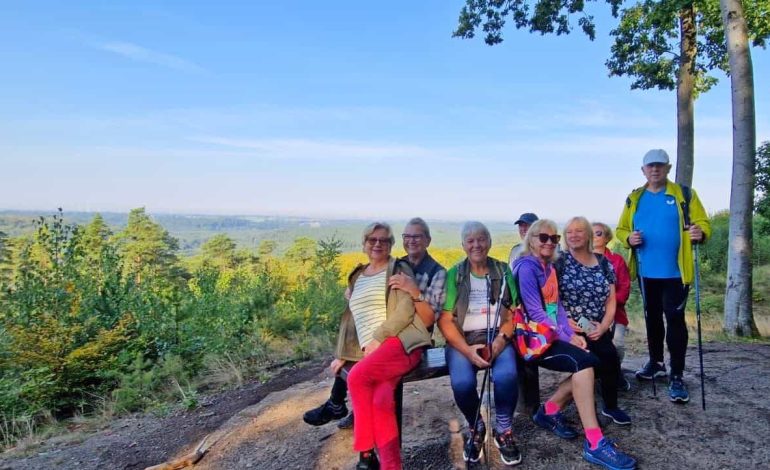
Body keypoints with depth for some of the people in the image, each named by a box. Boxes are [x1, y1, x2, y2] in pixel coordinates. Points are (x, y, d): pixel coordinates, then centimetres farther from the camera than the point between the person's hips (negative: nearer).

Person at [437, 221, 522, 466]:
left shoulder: (503, 270, 8)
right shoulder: (453, 274, 3)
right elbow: (445, 320, -3)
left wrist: (501, 338, -14)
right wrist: (467, 349, -16)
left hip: (497, 337, 1)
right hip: (462, 340, -1)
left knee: (506, 376, -31)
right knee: (462, 383, -30)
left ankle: (503, 430, -2)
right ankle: (476, 428, 3)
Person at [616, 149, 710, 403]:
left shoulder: (684, 194, -2)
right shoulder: (634, 198, 7)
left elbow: (703, 222, -6)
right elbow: (621, 229, 9)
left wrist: (700, 233, -28)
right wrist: (628, 238, -13)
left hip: (675, 271, -4)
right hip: (646, 271, 4)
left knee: (675, 319, -3)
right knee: (652, 317, 17)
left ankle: (677, 377, 7)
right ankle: (656, 362, 34)